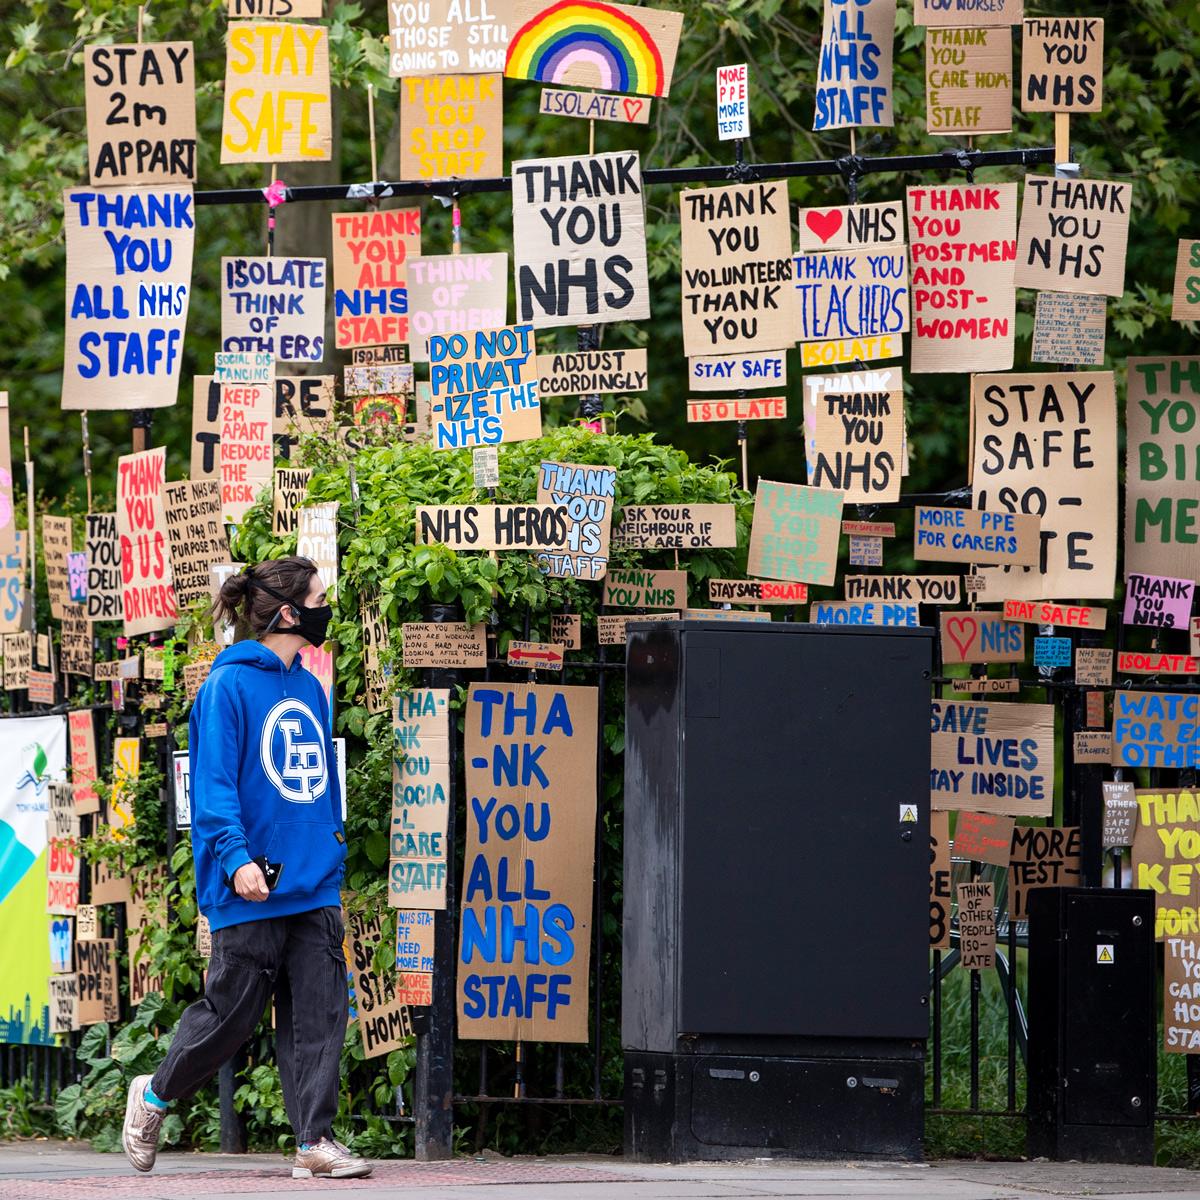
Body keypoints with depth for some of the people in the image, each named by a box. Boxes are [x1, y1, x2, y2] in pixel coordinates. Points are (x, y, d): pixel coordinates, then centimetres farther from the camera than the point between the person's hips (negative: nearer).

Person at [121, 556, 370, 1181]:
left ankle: (315, 1139, -1)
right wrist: (237, 858, -25)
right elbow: (214, 785, -14)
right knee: (231, 1012, 2)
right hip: (252, 892, -6)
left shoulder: (310, 689, 14)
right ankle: (155, 1094, 25)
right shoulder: (230, 685, -8)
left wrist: (334, 851, 18)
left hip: (314, 888, 6)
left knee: (319, 1012, -2)